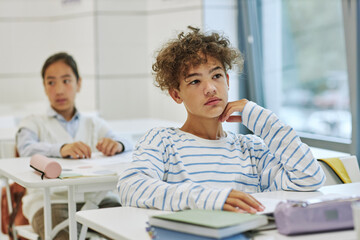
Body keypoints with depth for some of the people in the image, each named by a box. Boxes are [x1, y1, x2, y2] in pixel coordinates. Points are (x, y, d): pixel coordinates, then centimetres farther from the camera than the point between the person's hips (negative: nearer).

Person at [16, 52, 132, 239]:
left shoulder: (94, 124, 24)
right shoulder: (33, 123, 17)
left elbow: (129, 146, 8)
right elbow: (26, 149, -7)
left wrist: (117, 145, -18)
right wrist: (61, 149, -28)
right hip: (50, 200, -2)